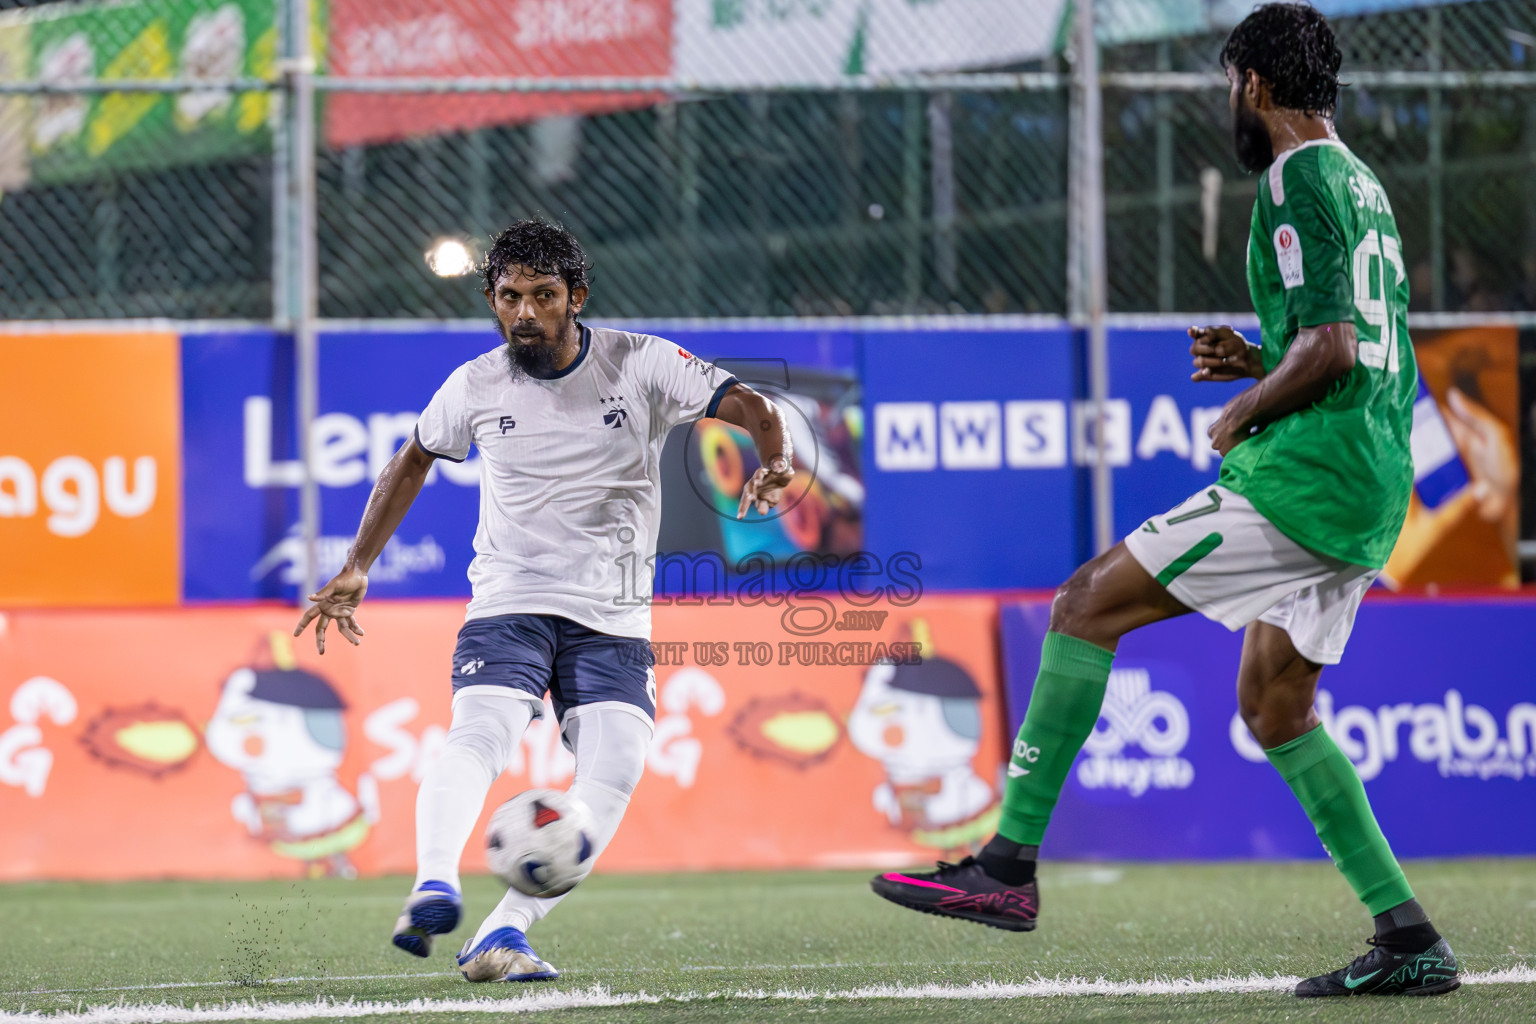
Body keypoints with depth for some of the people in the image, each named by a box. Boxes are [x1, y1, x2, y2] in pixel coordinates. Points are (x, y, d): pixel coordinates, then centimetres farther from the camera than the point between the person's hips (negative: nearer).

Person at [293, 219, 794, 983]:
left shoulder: (640, 365, -5)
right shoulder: (475, 387, 2)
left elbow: (751, 407, -9)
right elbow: (414, 460, 19)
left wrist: (775, 461, -32)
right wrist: (357, 568, 14)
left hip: (614, 618, 0)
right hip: (508, 603, 0)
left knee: (614, 772, -18)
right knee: (479, 735, -27)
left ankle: (504, 933, -17)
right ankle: (433, 889, -47)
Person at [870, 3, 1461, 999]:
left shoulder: (1296, 181, -9)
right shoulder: (1365, 187, 20)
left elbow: (1329, 347, -20)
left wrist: (1244, 412, -5)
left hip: (1300, 476, -9)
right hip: (1368, 500, 9)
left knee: (1088, 603, -7)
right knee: (1272, 704, 15)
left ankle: (1011, 862, -11)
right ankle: (1409, 940, 11)